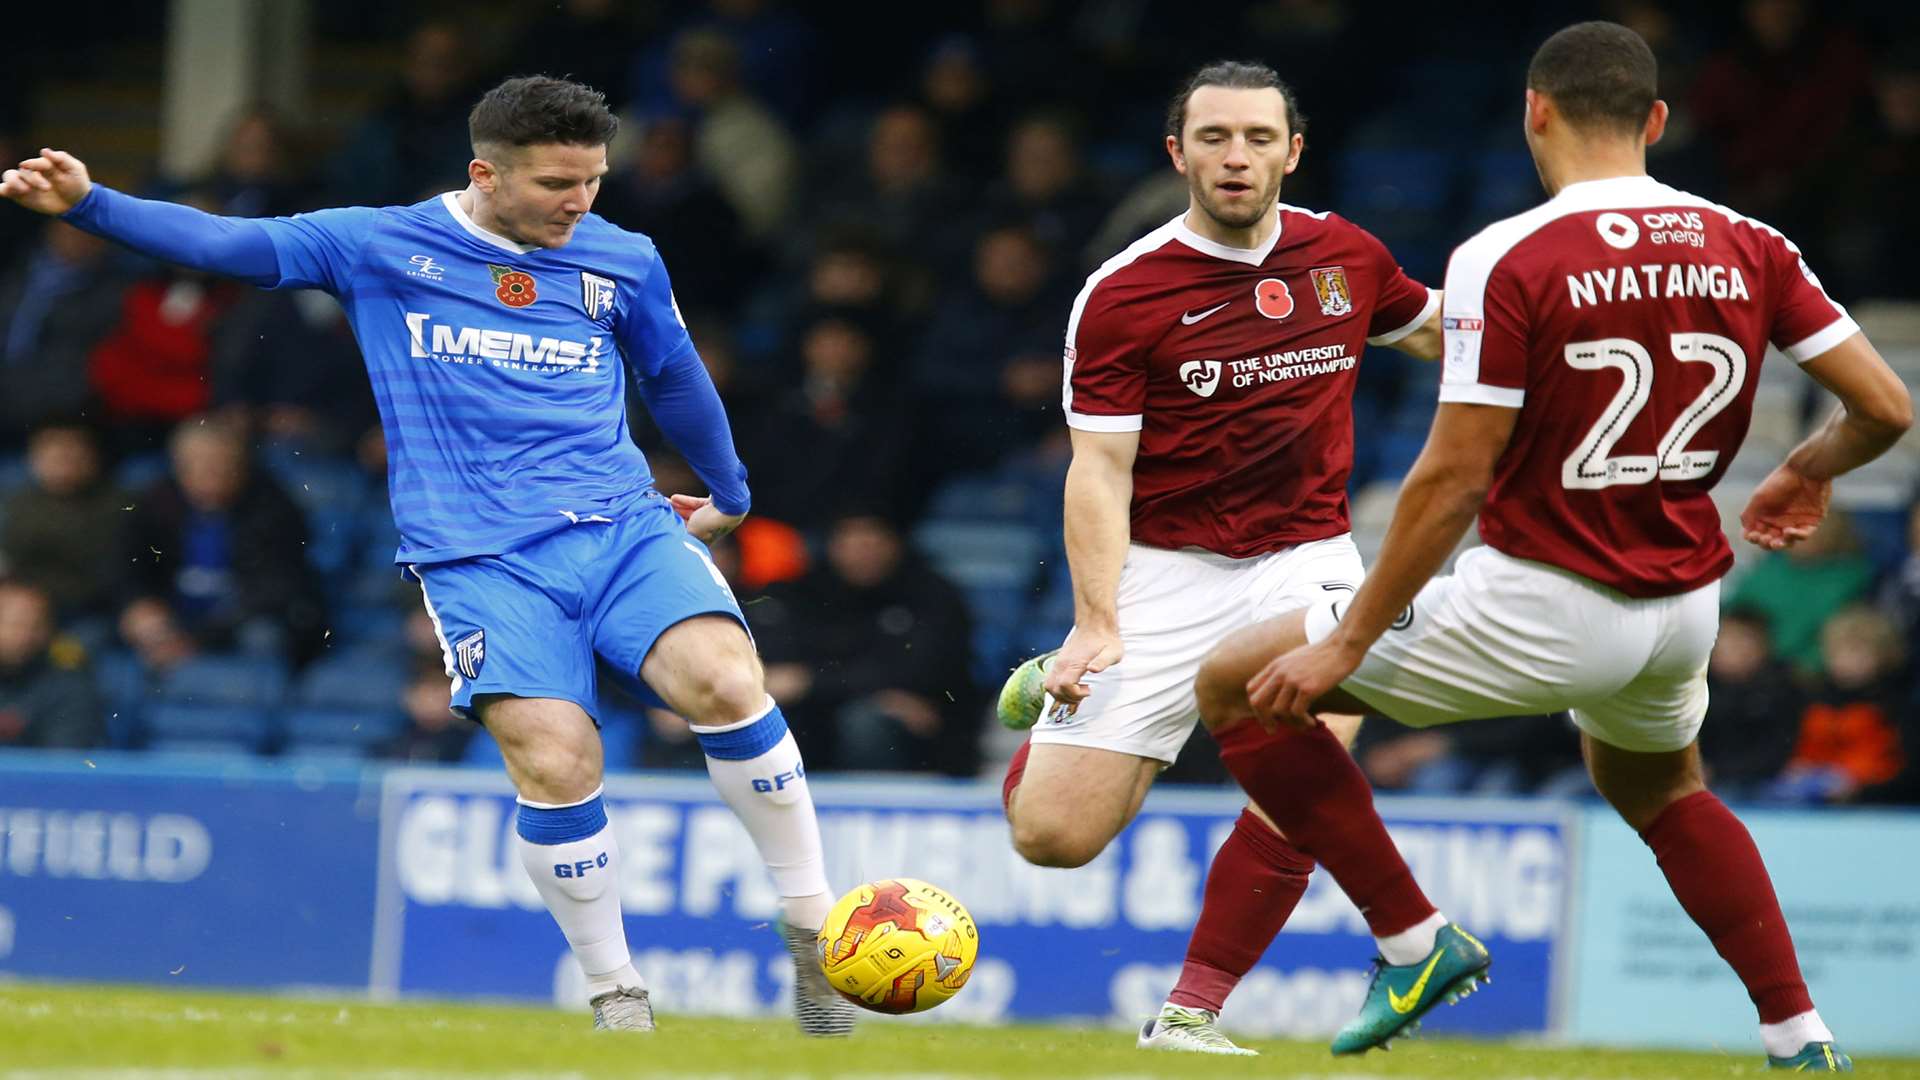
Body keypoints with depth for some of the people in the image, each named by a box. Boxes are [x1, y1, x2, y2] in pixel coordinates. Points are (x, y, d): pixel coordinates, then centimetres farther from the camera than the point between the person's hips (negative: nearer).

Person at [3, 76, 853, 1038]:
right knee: (554, 764, -20)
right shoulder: (383, 246, 5)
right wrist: (89, 203, -12)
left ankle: (811, 928, -8)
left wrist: (728, 494, 42)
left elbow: (675, 379, 28)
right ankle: (615, 996, 0)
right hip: (478, 557, -2)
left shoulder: (624, 263, 12)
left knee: (725, 681, -24)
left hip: (623, 526, 2)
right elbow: (229, 244, 0)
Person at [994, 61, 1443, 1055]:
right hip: (1162, 572, -2)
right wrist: (1097, 623, -20)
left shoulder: (1344, 255, 4)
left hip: (1306, 559, 2)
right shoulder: (1123, 294, -8)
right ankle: (1063, 683, 29)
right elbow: (1100, 469, -10)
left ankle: (1188, 1016, -8)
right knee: (1054, 835, -7)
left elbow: (1436, 333, 25)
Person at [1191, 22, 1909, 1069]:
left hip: (1543, 607, -6)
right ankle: (1799, 1034, 29)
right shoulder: (1750, 248, -1)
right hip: (1684, 608, 6)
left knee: (1238, 688, 7)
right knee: (1658, 788, 37)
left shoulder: (1507, 259, -16)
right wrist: (1805, 473, 23)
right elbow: (1883, 407, 0)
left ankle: (1412, 938, 5)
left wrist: (1345, 644, -10)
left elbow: (1453, 479, -17)